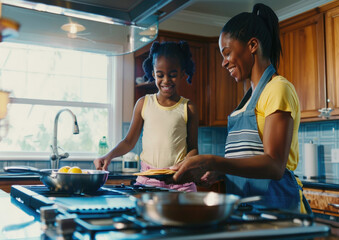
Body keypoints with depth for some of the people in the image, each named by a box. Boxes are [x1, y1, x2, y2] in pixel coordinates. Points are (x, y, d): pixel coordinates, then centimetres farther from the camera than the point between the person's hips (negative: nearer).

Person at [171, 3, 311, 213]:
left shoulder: (278, 89, -11)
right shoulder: (253, 95, 17)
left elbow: (274, 166, -23)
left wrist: (211, 162, -31)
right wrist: (219, 170, 3)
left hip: (273, 202, -8)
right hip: (246, 204, 8)